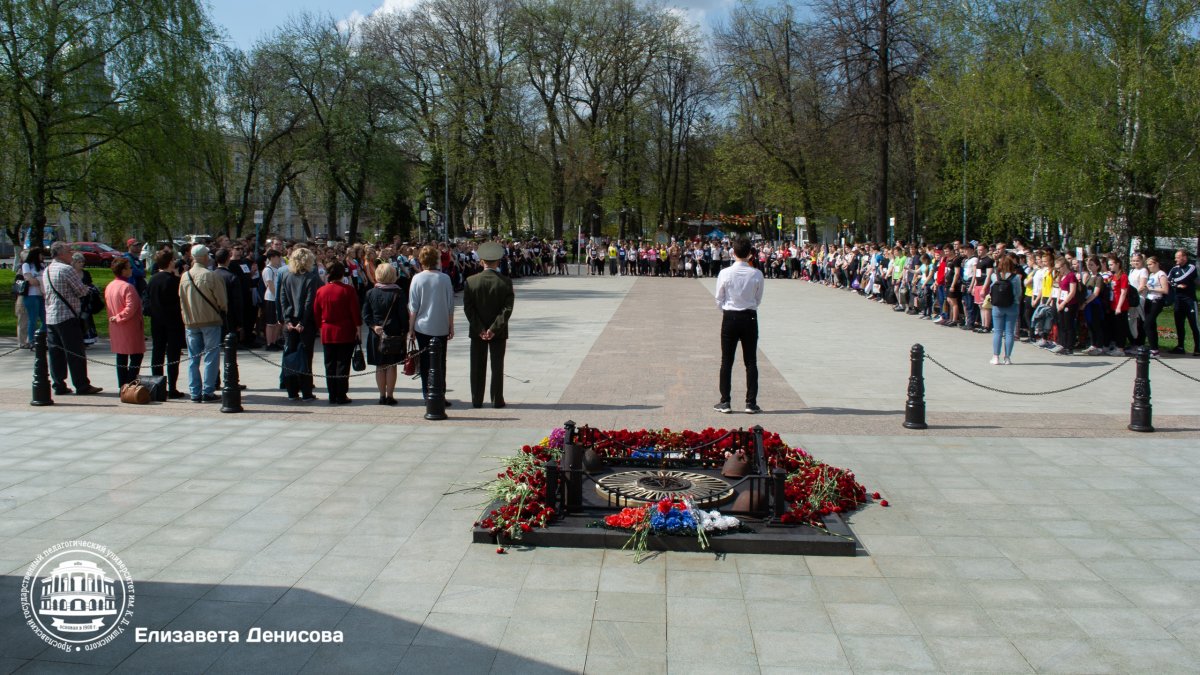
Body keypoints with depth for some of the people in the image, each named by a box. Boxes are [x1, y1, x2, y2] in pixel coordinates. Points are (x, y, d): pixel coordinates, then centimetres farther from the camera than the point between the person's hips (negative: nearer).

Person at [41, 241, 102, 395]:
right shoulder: (67, 269, -12)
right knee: (75, 353, -4)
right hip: (67, 317, -8)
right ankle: (82, 386, -3)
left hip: (50, 317, 8)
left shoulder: (46, 271, 14)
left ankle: (58, 385, 12)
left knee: (55, 352, 9)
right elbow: (82, 291, -11)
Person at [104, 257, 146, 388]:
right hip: (130, 328, -8)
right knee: (136, 356, -2)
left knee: (121, 356, 13)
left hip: (116, 328, 8)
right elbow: (131, 308, -24)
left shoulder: (109, 287, 8)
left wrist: (115, 318, 17)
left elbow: (108, 306, 15)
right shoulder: (128, 287, -17)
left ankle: (122, 386, 16)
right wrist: (119, 318, -12)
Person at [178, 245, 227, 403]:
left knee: (193, 359, 10)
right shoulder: (211, 275, -13)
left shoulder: (184, 276, 1)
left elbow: (181, 300, 8)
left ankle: (195, 393, 10)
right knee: (210, 357, 2)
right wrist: (223, 313, 10)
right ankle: (208, 392, 1)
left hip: (190, 323, 4)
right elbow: (222, 300, -9)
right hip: (210, 320, -4)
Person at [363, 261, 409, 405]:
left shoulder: (370, 293, 1)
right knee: (391, 366, 3)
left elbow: (365, 314, -1)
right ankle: (390, 396, 4)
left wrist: (373, 326, -3)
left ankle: (382, 396, 12)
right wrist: (405, 331, 0)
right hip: (394, 333, -2)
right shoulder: (398, 293, -8)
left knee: (380, 367, 9)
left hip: (376, 334, 3)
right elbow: (404, 314, -8)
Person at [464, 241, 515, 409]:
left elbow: (468, 308, -10)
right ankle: (497, 400, 10)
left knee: (477, 367, 9)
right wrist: (494, 329, -13)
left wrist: (480, 329, -9)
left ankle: (476, 400, 14)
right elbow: (507, 309, -13)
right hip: (499, 332, -1)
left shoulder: (471, 281, -8)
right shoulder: (506, 282, -9)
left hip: (477, 332, 1)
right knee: (497, 366, 7)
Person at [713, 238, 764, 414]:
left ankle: (725, 402, 8)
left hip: (729, 318, 0)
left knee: (726, 361, 7)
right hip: (750, 318, 1)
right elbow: (758, 300, 3)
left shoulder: (725, 273, -9)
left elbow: (719, 299, 0)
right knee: (751, 362, 7)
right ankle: (751, 403, 7)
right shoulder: (756, 274, -8)